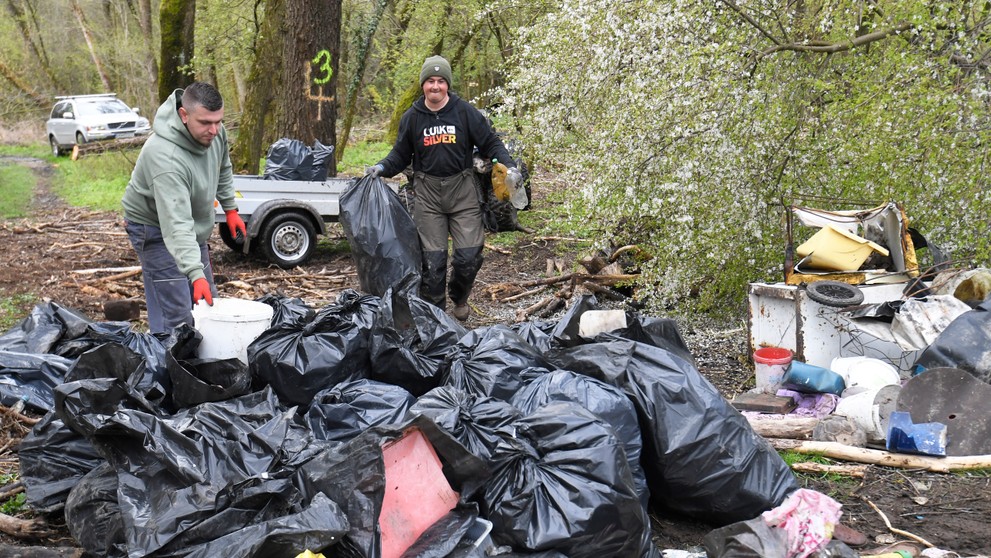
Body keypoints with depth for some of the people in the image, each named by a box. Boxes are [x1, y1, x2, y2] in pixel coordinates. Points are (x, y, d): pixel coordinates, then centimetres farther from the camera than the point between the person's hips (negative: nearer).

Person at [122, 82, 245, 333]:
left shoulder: (214, 131, -14)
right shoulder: (166, 157, -38)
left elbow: (222, 170, 10)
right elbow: (176, 224, -45)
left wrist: (230, 208, 13)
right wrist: (196, 274, -51)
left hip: (194, 224, 8)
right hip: (156, 227, -8)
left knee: (206, 301, 15)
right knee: (175, 313, -15)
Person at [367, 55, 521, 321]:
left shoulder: (465, 111, -1)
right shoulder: (412, 117, 5)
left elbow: (490, 142, 4)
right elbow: (401, 154, 14)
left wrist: (508, 165, -11)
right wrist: (382, 167, -4)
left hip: (462, 192, -1)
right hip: (427, 193, 1)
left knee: (469, 256, -4)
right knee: (432, 258, -2)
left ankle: (459, 298, 26)